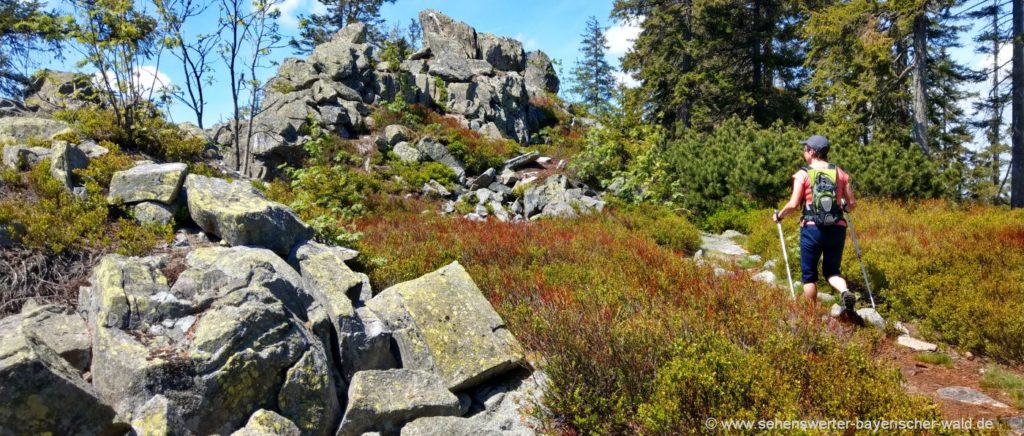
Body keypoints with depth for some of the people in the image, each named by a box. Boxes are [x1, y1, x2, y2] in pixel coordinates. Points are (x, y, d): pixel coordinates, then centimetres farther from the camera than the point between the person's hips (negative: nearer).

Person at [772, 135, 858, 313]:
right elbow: (852, 203, 8)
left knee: (809, 275, 11)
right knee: (832, 271, 18)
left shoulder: (803, 174, -4)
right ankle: (846, 292, -12)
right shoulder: (839, 172, 7)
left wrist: (779, 215, 8)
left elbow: (793, 205, -10)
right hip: (837, 229, 3)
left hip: (811, 230, -3)